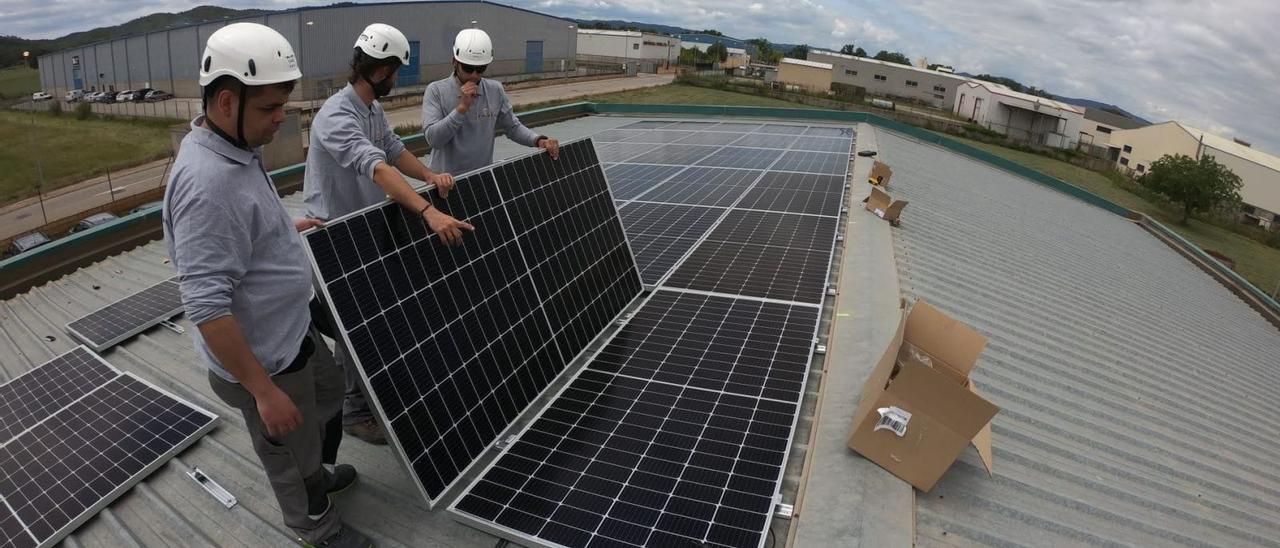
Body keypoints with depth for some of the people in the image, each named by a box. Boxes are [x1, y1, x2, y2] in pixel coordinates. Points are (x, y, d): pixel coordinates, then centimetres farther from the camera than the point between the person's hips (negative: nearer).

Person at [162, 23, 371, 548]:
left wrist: (286, 229, 12)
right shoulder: (208, 181, -32)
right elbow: (206, 307, -31)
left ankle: (319, 474, 58)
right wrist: (264, 390, -26)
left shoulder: (235, 150, 0)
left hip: (291, 334, 10)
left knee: (329, 395, 31)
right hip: (264, 360, -9)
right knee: (292, 455, 15)